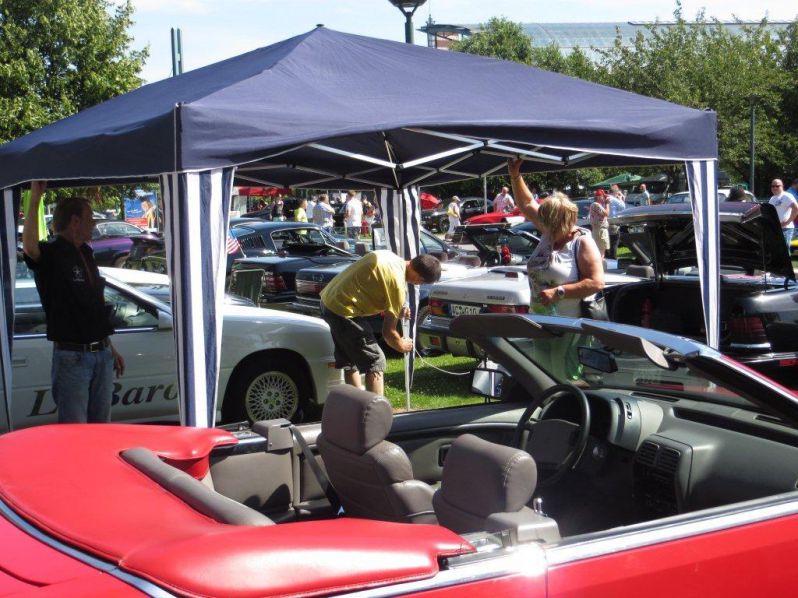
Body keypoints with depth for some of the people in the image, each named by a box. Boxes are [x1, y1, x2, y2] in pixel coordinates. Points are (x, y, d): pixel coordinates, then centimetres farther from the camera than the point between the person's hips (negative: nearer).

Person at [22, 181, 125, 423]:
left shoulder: (86, 255, 13)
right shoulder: (50, 254, -11)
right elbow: (29, 246, -38)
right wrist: (34, 199, -37)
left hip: (101, 355, 8)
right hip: (72, 358, -7)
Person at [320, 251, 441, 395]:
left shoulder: (388, 255, 7)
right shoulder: (398, 284, -16)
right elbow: (388, 332, -9)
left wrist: (396, 312, 14)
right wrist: (401, 345, 11)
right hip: (344, 310, -9)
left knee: (350, 361, 20)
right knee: (375, 362, 0)